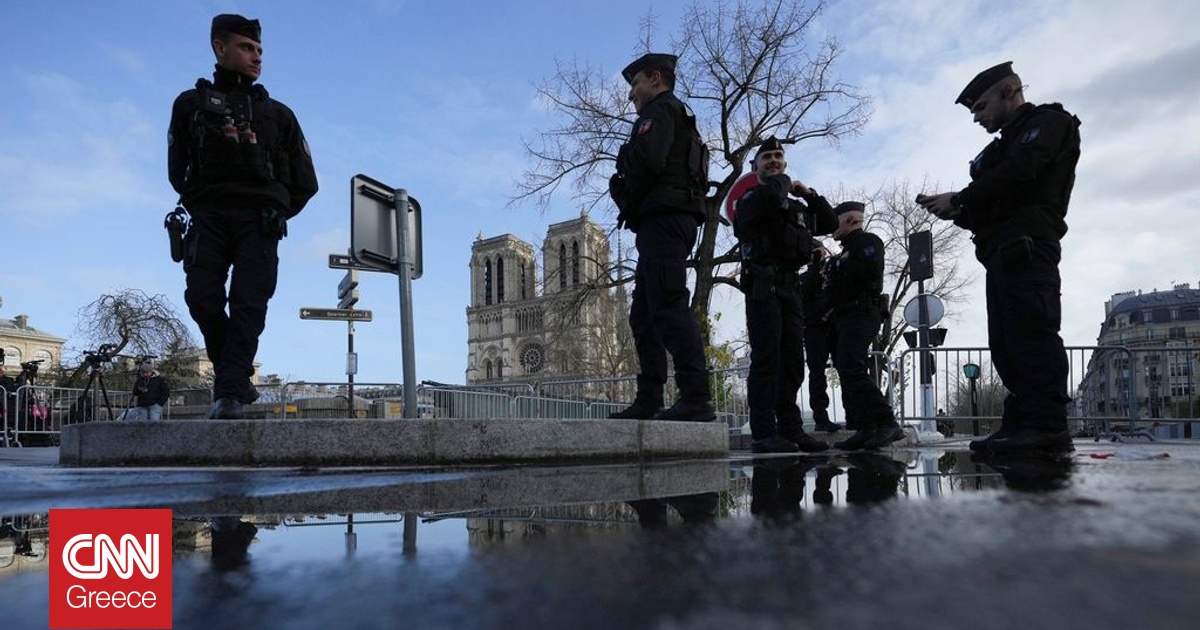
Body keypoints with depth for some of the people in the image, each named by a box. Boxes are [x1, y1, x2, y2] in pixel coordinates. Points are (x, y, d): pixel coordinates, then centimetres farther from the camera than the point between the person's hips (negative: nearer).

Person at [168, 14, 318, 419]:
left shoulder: (277, 113, 21)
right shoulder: (192, 104, 20)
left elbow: (306, 183, 19)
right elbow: (178, 172, 19)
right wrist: (202, 211, 11)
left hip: (260, 222, 0)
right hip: (210, 218, 1)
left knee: (248, 305, -13)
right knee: (203, 298, -14)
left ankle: (229, 395, -17)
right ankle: (235, 377, 4)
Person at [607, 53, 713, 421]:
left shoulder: (661, 109, 1)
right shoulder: (681, 122, 32)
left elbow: (646, 159, -17)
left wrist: (629, 203, -2)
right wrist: (633, 210, 11)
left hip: (662, 218, -10)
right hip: (671, 222, 10)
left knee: (669, 307, -17)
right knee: (643, 314, 6)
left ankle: (697, 400, -20)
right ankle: (648, 401, 5)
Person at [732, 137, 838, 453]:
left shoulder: (797, 207, 28)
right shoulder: (751, 197, 5)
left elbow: (831, 223, 26)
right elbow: (771, 194, -18)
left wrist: (809, 194, 17)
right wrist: (784, 182, 4)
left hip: (791, 286, 7)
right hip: (763, 284, -7)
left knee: (792, 360, 3)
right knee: (766, 358, -14)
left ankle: (790, 429, 7)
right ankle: (763, 433, -16)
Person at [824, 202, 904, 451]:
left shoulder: (868, 242, 1)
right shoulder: (845, 253, 28)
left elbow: (870, 270, -19)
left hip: (859, 315, -10)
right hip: (842, 319, 10)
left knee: (851, 371, -23)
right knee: (849, 373, 4)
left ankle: (886, 423, -23)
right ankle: (865, 430, 4)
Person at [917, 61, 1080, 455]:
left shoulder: (1046, 122, 5)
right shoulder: (1010, 141, 32)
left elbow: (1015, 175, -14)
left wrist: (958, 199, -6)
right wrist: (956, 212, 8)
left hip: (1025, 246, -10)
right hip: (1004, 252, 10)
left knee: (1031, 334, -16)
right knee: (1006, 345, 3)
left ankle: (1047, 427, -19)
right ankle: (1021, 426, 2)